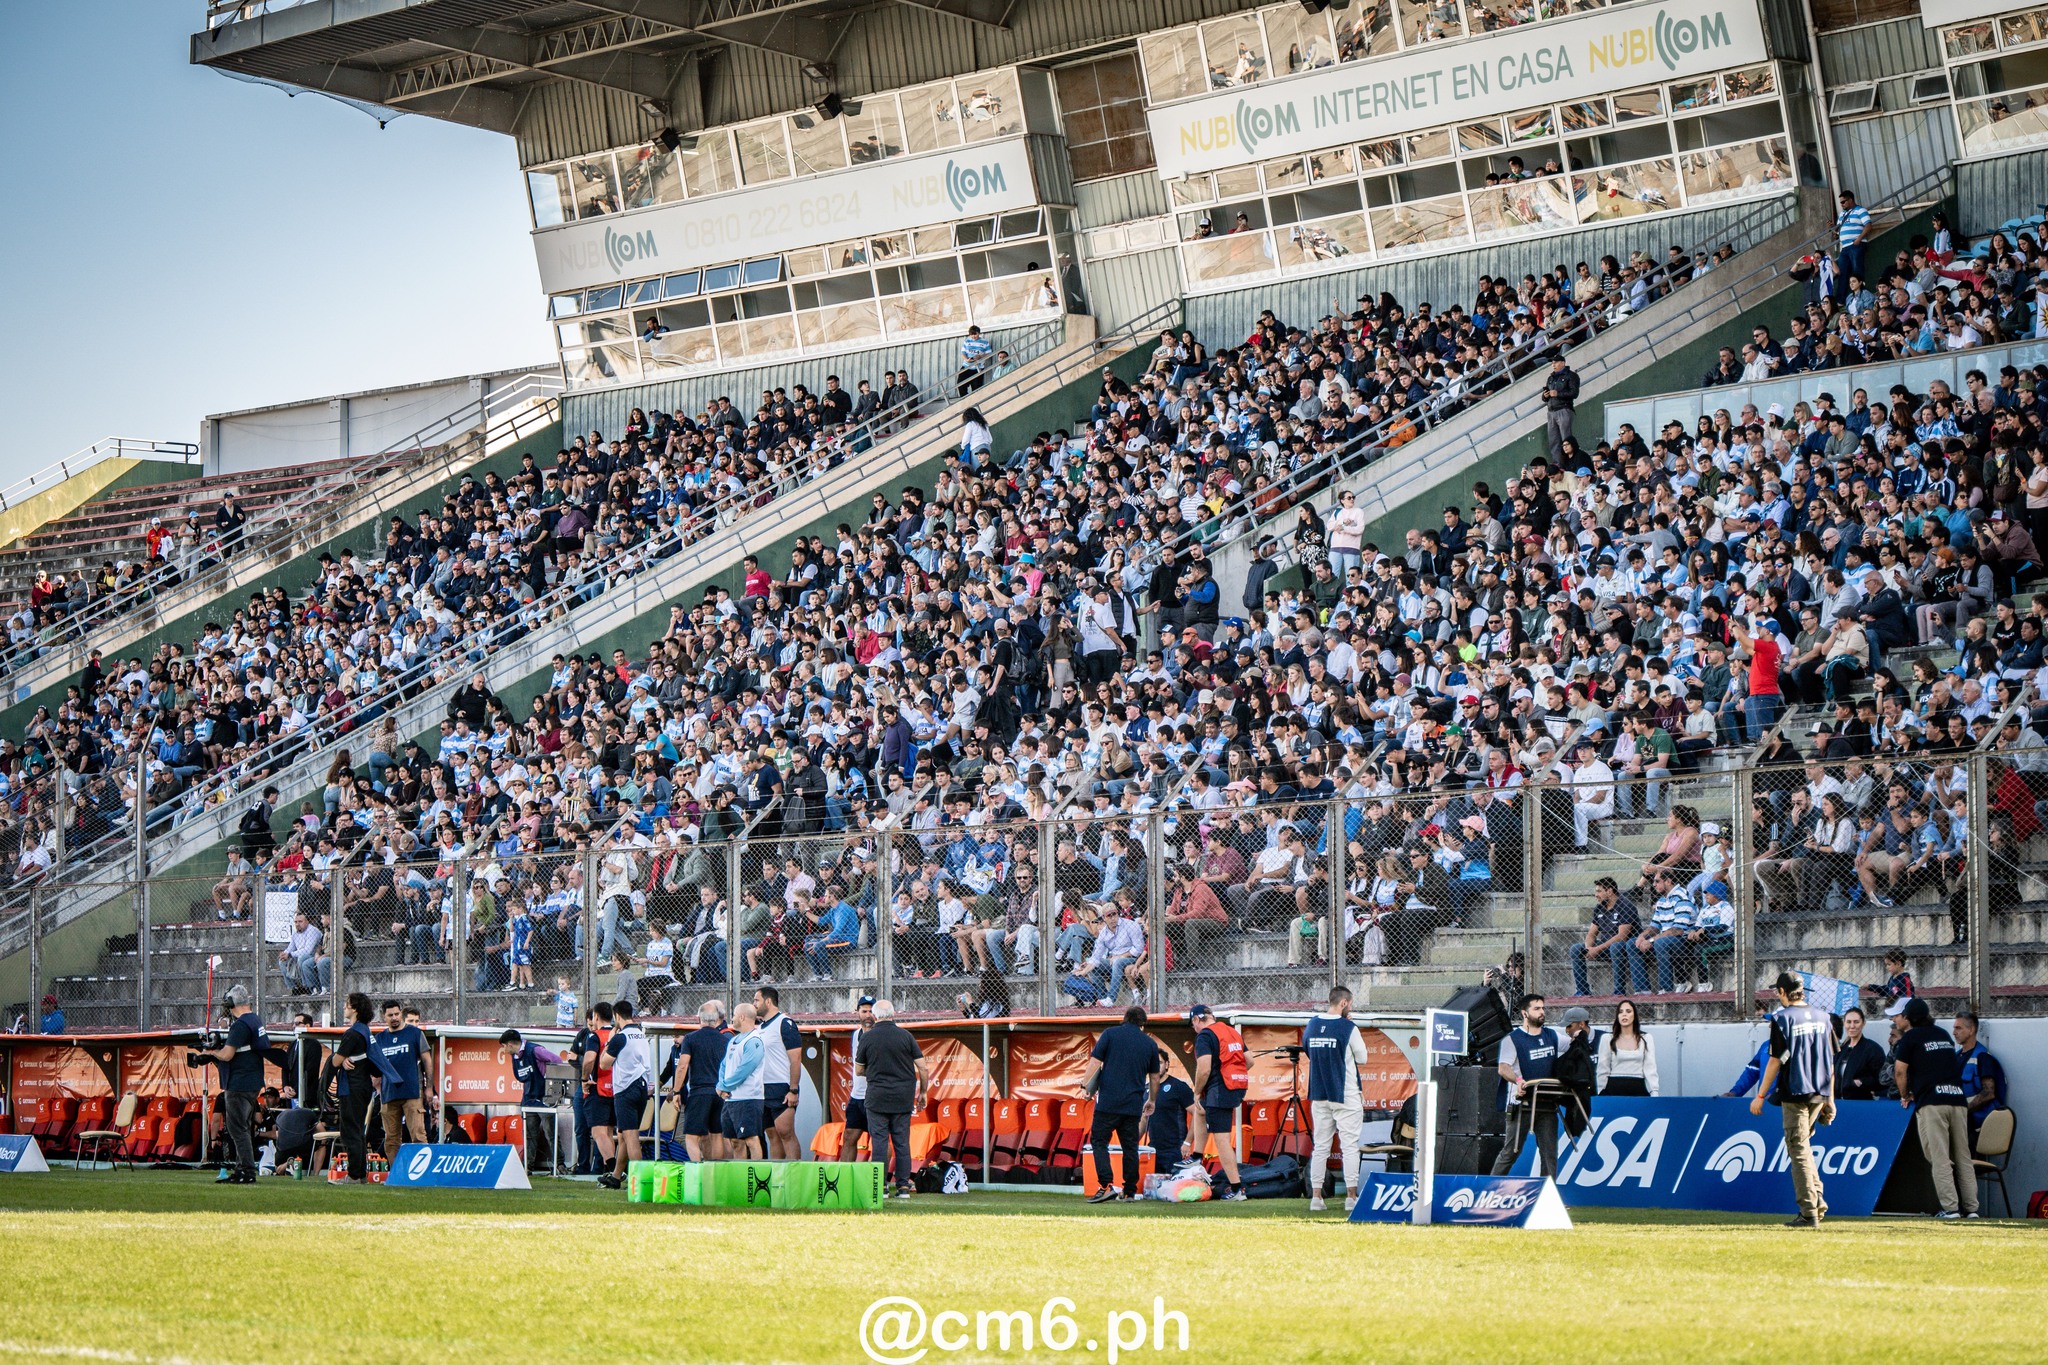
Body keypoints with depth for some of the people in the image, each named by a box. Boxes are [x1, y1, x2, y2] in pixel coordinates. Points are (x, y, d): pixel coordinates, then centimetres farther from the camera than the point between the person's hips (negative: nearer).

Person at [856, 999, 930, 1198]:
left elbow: (859, 1071, 8)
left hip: (877, 1097, -2)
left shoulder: (868, 1038, -2)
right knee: (902, 1142, 7)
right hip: (903, 1098, 2)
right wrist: (923, 1092, 13)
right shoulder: (905, 1035, 1)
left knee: (879, 1142, 0)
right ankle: (903, 1186, 5)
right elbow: (923, 1067, 1)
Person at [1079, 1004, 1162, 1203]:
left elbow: (1095, 1062, -5)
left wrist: (1084, 1085, 5)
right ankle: (1129, 1192, 10)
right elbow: (1154, 1077, 19)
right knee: (1130, 1147, 10)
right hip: (1134, 1105, 3)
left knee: (1099, 1141, 1)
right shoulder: (1150, 1043, 12)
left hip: (1108, 1102, -3)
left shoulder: (1110, 1034, 3)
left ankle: (1107, 1186, -14)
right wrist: (1152, 1101, 32)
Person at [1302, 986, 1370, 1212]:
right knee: (1349, 1145, -1)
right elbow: (1362, 1059, -3)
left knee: (1320, 1146, 8)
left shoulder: (1311, 1025, 5)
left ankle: (1316, 1196, 5)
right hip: (1346, 1096, -5)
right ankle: (1351, 1196, -4)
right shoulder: (1348, 1028, -10)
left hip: (1319, 1095, 5)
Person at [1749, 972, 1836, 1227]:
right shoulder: (1823, 1017, 8)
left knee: (1799, 1150, -2)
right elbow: (1830, 1061, 11)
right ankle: (1817, 1199, 7)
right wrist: (1830, 1098, 17)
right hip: (1819, 1093, 6)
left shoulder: (1782, 1018, -9)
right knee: (1803, 1144, 21)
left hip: (1795, 1093, -6)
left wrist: (1760, 1096, -3)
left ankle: (1809, 1213, -5)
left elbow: (1775, 1061, -10)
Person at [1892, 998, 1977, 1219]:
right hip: (1958, 1098, 5)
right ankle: (1971, 1208, 3)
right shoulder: (1944, 1034, 22)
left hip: (1931, 1102, -5)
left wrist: (1905, 1096, 16)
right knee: (1963, 1157, 7)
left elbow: (1900, 1071, 0)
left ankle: (1950, 1207, -14)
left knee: (1939, 1158, -6)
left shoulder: (1911, 1037, 5)